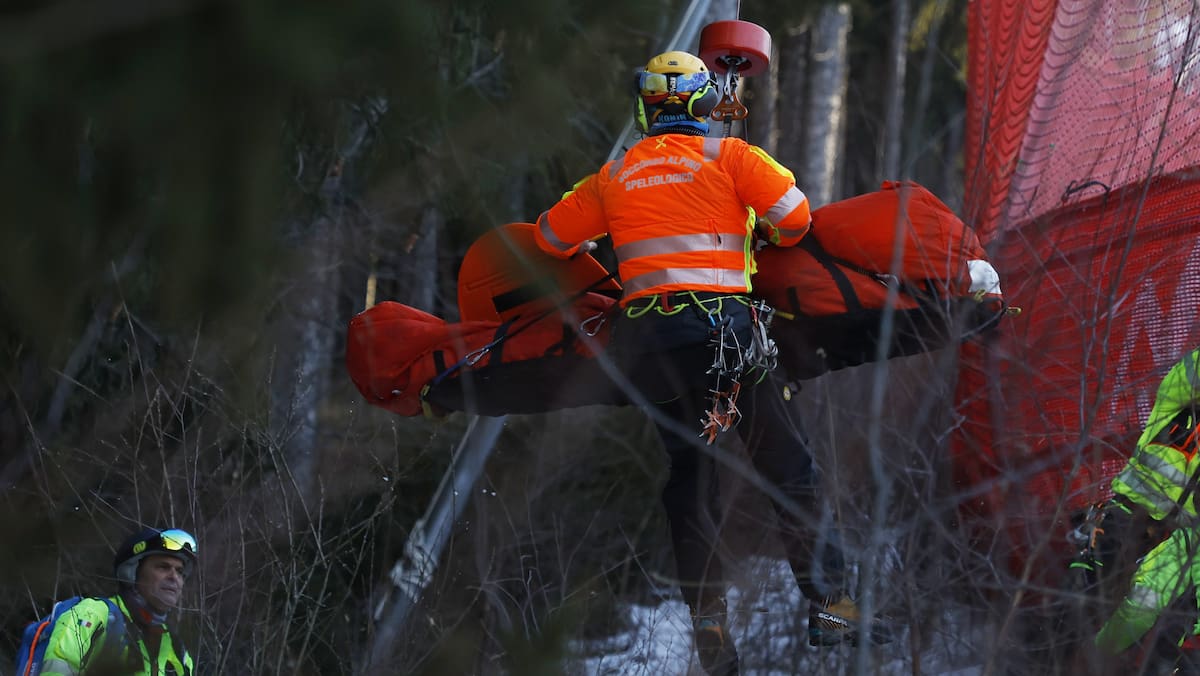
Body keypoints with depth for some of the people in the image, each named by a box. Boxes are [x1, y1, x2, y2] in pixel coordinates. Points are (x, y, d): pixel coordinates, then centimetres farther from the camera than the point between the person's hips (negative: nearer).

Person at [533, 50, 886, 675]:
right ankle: (829, 605, 0)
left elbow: (552, 235, 23)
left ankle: (708, 623, 5)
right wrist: (769, 234, 18)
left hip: (647, 336, 3)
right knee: (787, 469, 5)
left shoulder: (614, 176, 14)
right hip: (725, 324, -3)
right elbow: (794, 215, -4)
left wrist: (598, 249, 42)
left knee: (688, 481, 10)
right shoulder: (728, 155, 4)